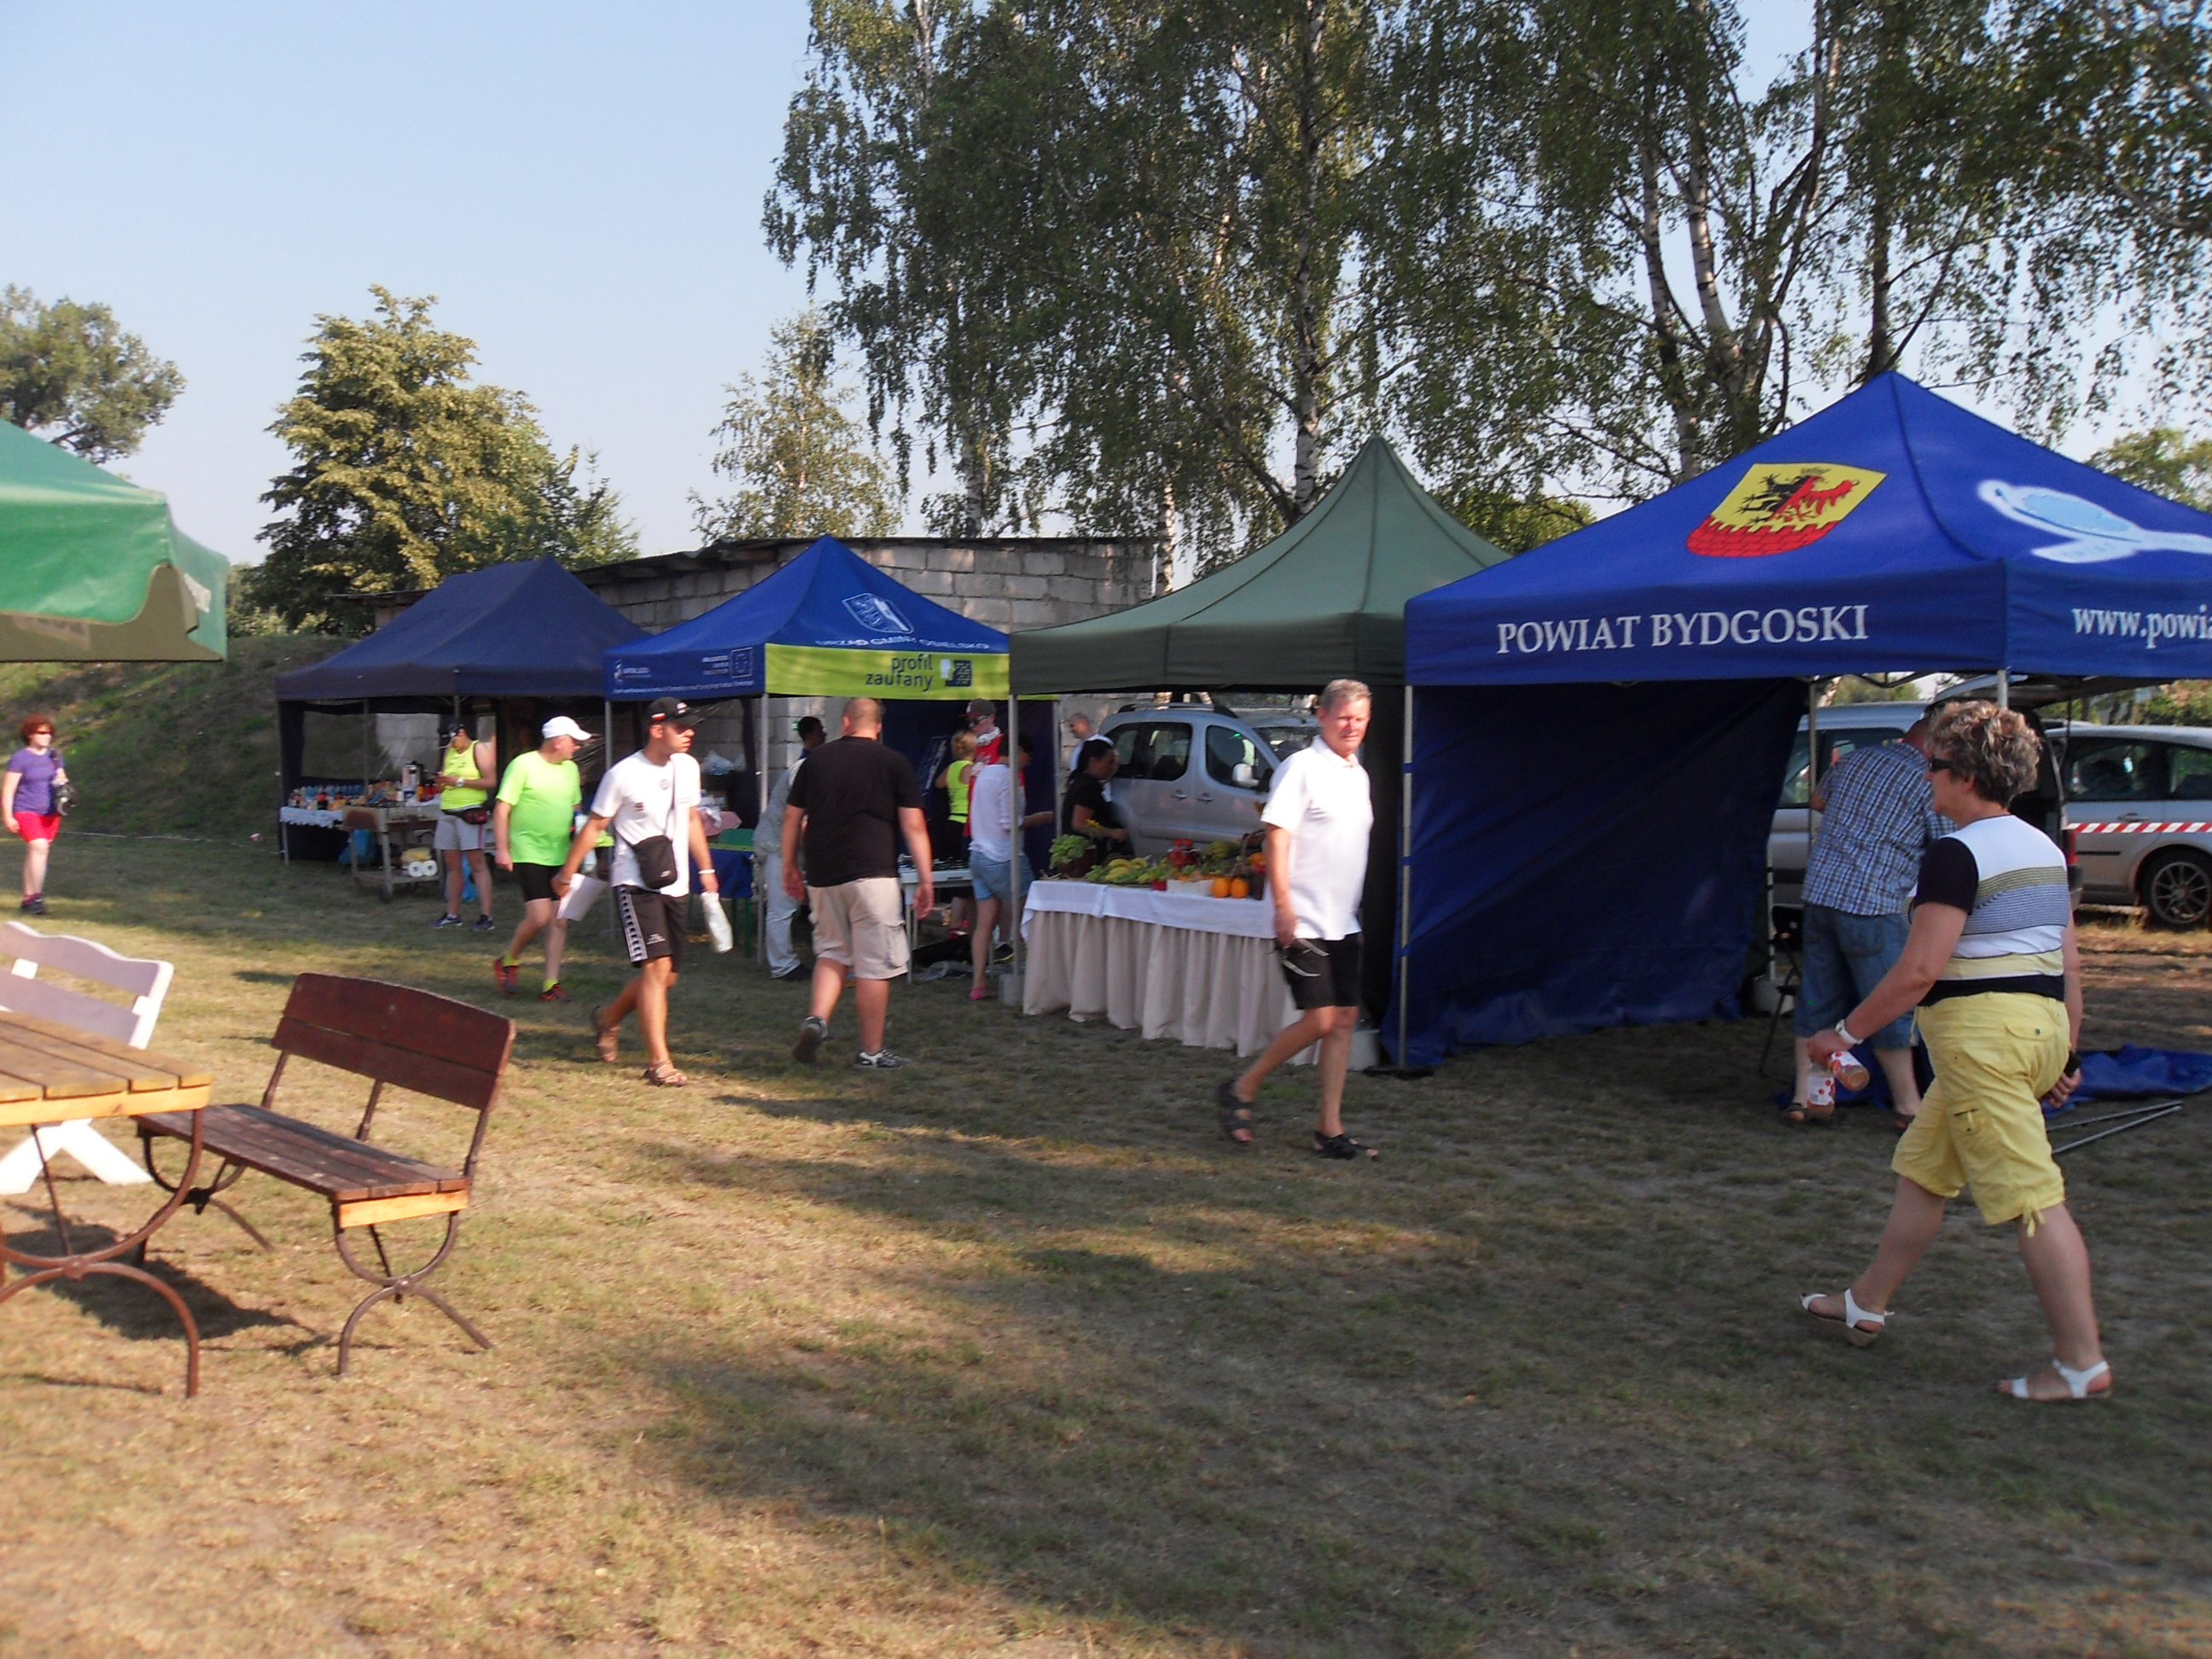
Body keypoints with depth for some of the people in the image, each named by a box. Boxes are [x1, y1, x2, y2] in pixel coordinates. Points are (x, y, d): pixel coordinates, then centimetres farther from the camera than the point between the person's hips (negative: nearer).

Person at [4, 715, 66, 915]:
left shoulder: (53, 756, 11)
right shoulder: (20, 758, -5)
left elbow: (62, 779, 22)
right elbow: (8, 789, -5)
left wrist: (63, 783, -3)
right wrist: (8, 816, -11)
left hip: (50, 813, 5)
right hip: (26, 811, -5)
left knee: (33, 854, 10)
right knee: (39, 846, -23)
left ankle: (28, 899, 17)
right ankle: (36, 896, -22)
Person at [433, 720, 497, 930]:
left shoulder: (479, 749, -3)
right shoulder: (448, 752, 17)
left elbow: (490, 781, -13)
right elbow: (441, 786, 22)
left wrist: (460, 781, -14)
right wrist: (442, 782, -2)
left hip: (470, 812, -7)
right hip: (447, 813, 7)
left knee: (477, 863, -10)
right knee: (452, 865, 9)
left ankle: (485, 916, -13)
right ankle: (452, 914, 15)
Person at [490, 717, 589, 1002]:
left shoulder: (570, 769, 11)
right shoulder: (523, 765, -8)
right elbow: (502, 808, -9)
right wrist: (501, 848, -15)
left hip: (560, 856, 6)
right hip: (528, 854, -6)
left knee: (559, 921, 3)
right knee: (539, 916, -14)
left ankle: (551, 984, 10)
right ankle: (508, 961, 12)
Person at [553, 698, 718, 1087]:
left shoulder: (687, 767, 7)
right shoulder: (623, 775, -11)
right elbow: (594, 826, -3)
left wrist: (705, 869, 20)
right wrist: (567, 874, 1)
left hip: (676, 885, 7)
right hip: (636, 884, -6)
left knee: (665, 975, 9)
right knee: (656, 967, -16)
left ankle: (609, 1017, 35)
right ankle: (658, 1061, -12)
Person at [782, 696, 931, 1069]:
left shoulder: (816, 759, 10)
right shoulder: (893, 762, 1)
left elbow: (792, 818, 12)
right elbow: (913, 825, -3)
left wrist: (789, 867, 23)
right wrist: (925, 879, 0)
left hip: (823, 875, 4)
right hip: (872, 873, -4)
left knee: (832, 951, 19)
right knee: (874, 964, 1)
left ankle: (816, 1018, -3)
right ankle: (871, 1052, 4)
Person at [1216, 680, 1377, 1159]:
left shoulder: (1358, 774, 16)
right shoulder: (1302, 767, -9)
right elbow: (1277, 837, -15)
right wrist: (1284, 906, -21)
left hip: (1343, 922, 8)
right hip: (1305, 921, -8)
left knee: (1344, 1020, 5)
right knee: (1318, 1020, -11)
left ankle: (1330, 1129, 11)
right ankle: (1240, 1091, 7)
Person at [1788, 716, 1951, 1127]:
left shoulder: (1857, 758, 12)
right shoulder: (1927, 782, -5)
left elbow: (1818, 800, 29)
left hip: (1819, 892, 6)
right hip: (1871, 906, -6)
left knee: (1817, 1001, 12)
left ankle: (1804, 1098, 14)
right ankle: (1907, 1105, 12)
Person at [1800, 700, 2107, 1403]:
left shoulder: (1956, 854, -14)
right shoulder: (2042, 847, 14)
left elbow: (1920, 969, -19)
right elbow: (2069, 962, 15)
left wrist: (1845, 1032, -10)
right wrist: (2068, 1053, 20)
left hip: (1981, 1032, -10)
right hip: (2040, 1023, 10)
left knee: (2031, 1199, -5)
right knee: (1922, 1167, 19)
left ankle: (2082, 1363, -1)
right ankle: (1866, 1305, 30)